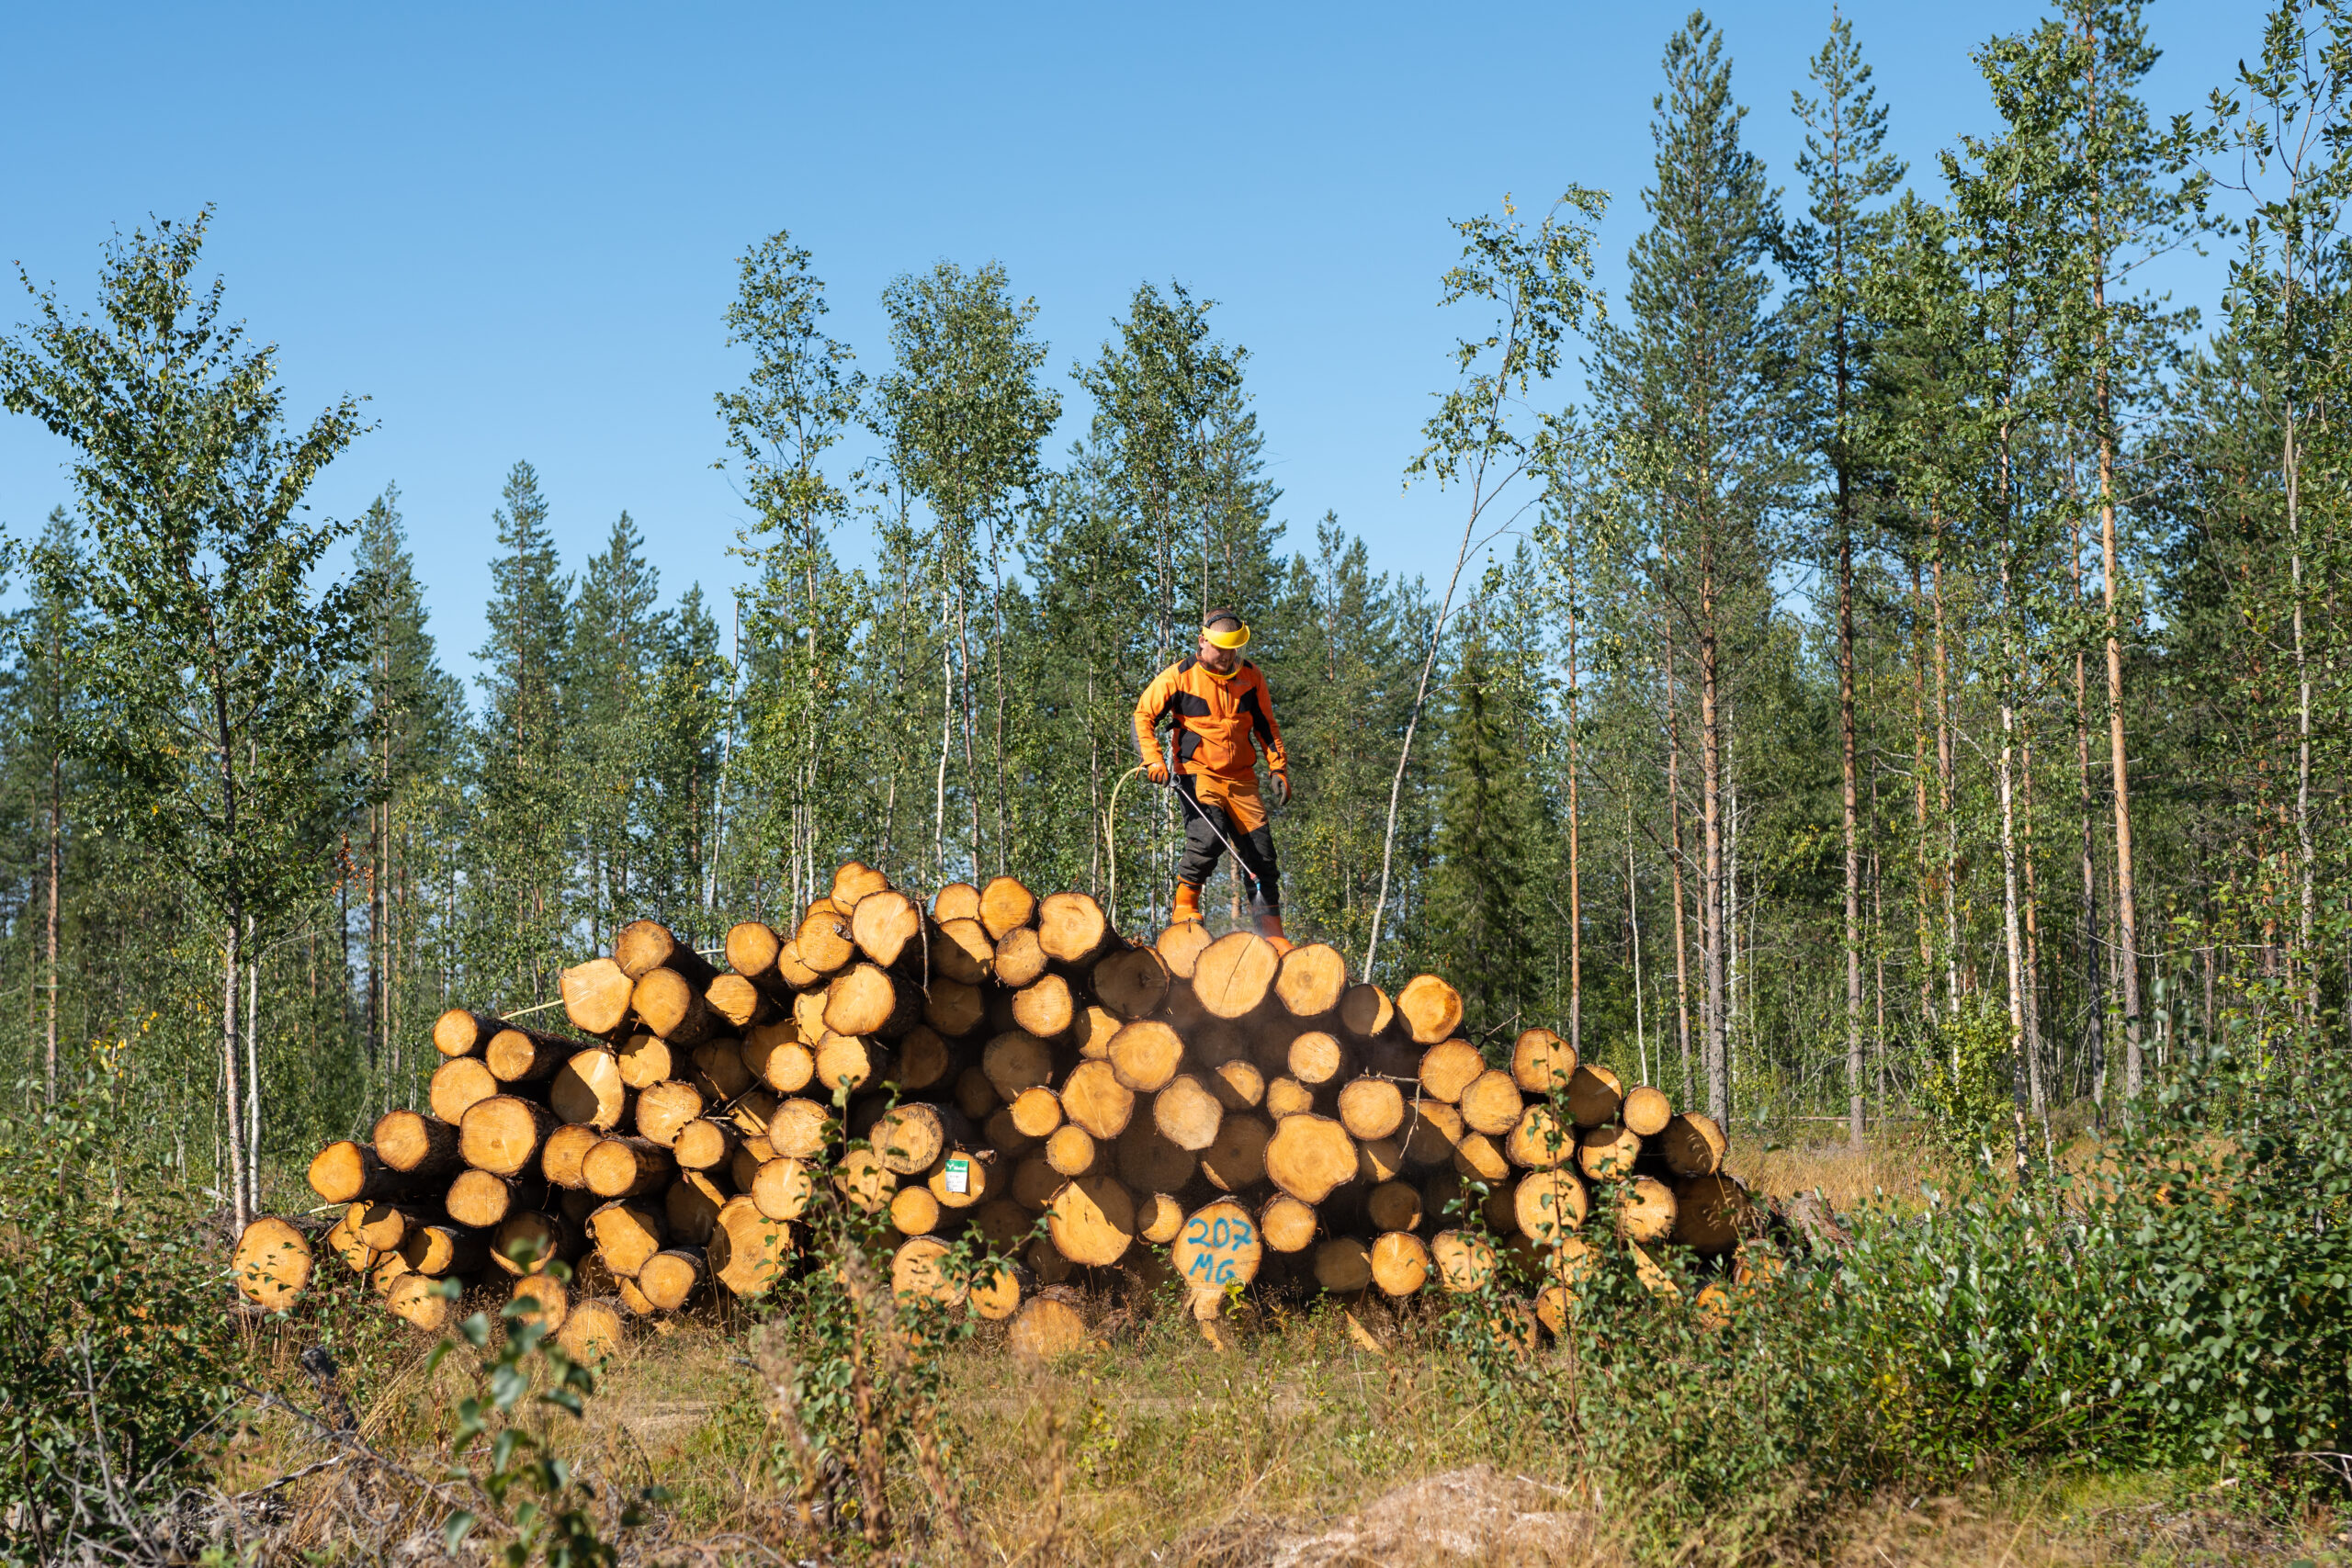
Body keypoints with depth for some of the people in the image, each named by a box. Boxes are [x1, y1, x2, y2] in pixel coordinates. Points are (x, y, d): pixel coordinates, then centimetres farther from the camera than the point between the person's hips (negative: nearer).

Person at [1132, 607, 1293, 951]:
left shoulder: (1250, 676, 6)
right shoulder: (1179, 676, -5)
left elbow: (1266, 725, 16)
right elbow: (1144, 715, -1)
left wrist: (1279, 768, 7)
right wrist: (1154, 759, -14)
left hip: (1242, 778, 4)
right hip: (1198, 774, -4)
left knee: (1261, 856, 1)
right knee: (1209, 836, -29)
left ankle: (1274, 938, 8)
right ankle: (1183, 911, -11)